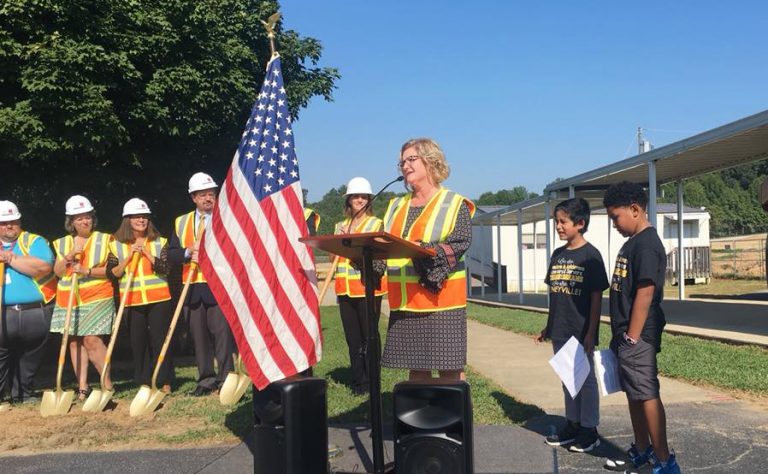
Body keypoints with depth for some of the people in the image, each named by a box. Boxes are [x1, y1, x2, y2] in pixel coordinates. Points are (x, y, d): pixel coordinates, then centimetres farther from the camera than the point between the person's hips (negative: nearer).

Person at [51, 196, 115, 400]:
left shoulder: (104, 240, 3)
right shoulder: (62, 243, 12)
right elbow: (57, 271, 5)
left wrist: (87, 271, -17)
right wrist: (70, 255, -10)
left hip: (97, 298, -4)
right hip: (69, 299, 4)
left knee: (91, 339, -13)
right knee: (75, 341, 3)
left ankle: (107, 384, -1)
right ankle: (82, 387, 9)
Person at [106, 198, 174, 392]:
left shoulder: (159, 242, 4)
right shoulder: (116, 245, 5)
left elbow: (165, 269, -8)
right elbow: (112, 274, -3)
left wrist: (147, 253, -16)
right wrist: (128, 257, -13)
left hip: (158, 299, -1)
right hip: (132, 302, 1)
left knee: (160, 340, 0)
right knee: (138, 343, 6)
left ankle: (165, 383, 8)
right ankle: (144, 383, 16)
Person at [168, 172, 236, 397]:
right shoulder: (181, 222, 15)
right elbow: (171, 255, 10)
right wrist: (188, 252, -9)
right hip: (192, 288, 4)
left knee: (222, 334, -6)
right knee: (199, 336, 8)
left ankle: (227, 379, 1)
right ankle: (206, 380, 17)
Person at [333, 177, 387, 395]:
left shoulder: (376, 224, 2)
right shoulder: (341, 226, 15)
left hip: (368, 286, -4)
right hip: (345, 288, 5)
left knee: (368, 336, -1)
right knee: (352, 338, 9)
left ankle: (371, 381, 10)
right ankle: (357, 380, 19)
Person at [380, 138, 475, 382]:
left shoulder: (454, 203, 1)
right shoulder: (397, 206, 17)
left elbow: (462, 240, -14)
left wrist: (432, 251, -30)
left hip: (440, 298, -5)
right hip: (404, 302, 5)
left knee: (449, 366, -2)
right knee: (415, 365, 10)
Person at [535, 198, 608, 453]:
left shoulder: (590, 255, -10)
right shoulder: (557, 255, 8)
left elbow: (596, 296, -11)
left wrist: (591, 332, -15)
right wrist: (548, 327, 14)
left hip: (581, 332, -6)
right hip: (560, 331, 6)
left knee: (586, 379, 4)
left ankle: (589, 430, 15)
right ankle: (572, 425, 27)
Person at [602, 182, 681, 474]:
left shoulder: (647, 245, -16)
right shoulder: (632, 243, 14)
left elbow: (645, 294, -21)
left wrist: (632, 338, -20)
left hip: (638, 337, -10)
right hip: (626, 336, 10)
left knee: (647, 395, -3)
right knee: (634, 394, 17)